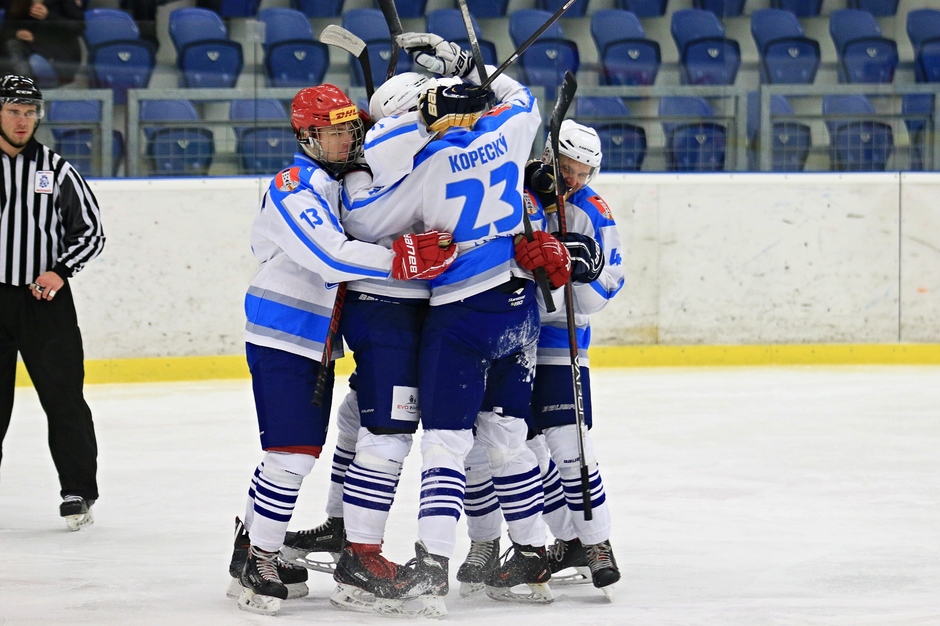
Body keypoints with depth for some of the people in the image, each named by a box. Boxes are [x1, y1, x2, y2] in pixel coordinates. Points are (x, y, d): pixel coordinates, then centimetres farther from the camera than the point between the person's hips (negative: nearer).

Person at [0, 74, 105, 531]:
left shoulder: (55, 170, 4)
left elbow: (91, 230, 7)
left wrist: (60, 272, -7)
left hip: (46, 300, 0)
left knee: (64, 397, -1)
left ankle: (78, 492, 7)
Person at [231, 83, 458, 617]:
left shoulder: (350, 184, 12)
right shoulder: (293, 188, -17)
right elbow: (330, 257, -29)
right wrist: (404, 257, -36)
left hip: (319, 343, 9)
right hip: (281, 339, -9)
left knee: (303, 452, 15)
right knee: (292, 452, -14)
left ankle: (255, 543, 27)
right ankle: (260, 562, -6)